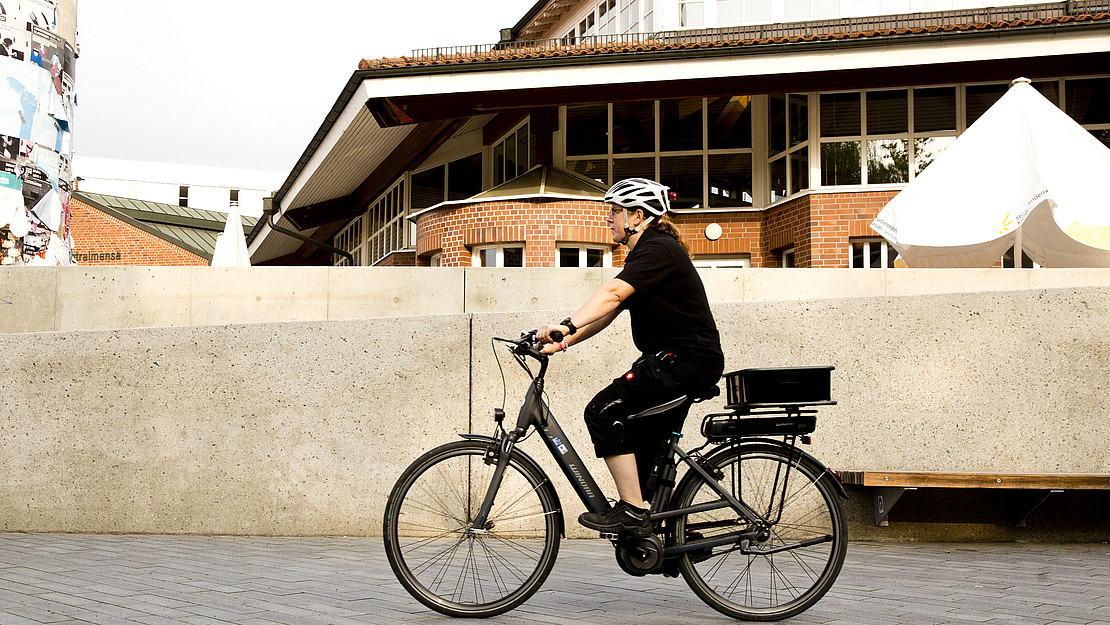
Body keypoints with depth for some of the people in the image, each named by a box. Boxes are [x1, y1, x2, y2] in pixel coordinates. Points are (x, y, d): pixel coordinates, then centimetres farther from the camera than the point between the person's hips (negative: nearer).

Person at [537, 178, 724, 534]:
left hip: (685, 358, -11)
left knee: (603, 412, -17)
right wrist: (563, 342, 2)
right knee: (645, 453, 16)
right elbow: (608, 313, 14)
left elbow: (612, 294, -30)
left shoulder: (658, 249, -13)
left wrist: (567, 326, -40)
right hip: (680, 361, 11)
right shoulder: (645, 253, 19)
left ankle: (632, 512, -15)